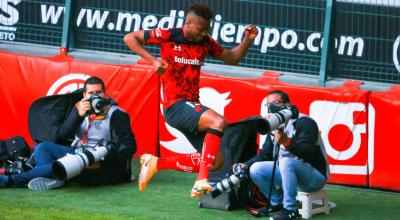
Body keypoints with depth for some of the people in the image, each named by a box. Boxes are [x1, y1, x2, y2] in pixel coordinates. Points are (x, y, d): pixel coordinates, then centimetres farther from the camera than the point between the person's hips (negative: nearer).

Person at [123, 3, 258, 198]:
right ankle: (201, 182, -37)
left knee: (216, 161, 5)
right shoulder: (168, 36, -8)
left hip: (192, 105, 8)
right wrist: (153, 60, -18)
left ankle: (156, 163, 15)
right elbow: (129, 38, -6)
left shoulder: (206, 42, 8)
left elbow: (232, 58, 18)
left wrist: (247, 40, 0)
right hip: (175, 105, -8)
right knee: (219, 122, -32)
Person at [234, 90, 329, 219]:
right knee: (256, 169, -8)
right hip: (288, 172, 7)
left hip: (315, 177, -7)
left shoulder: (304, 122, -15)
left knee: (286, 161, -36)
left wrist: (287, 142, -44)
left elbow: (308, 152, -28)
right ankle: (277, 203, 6)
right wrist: (246, 165, -9)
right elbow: (264, 155, 8)